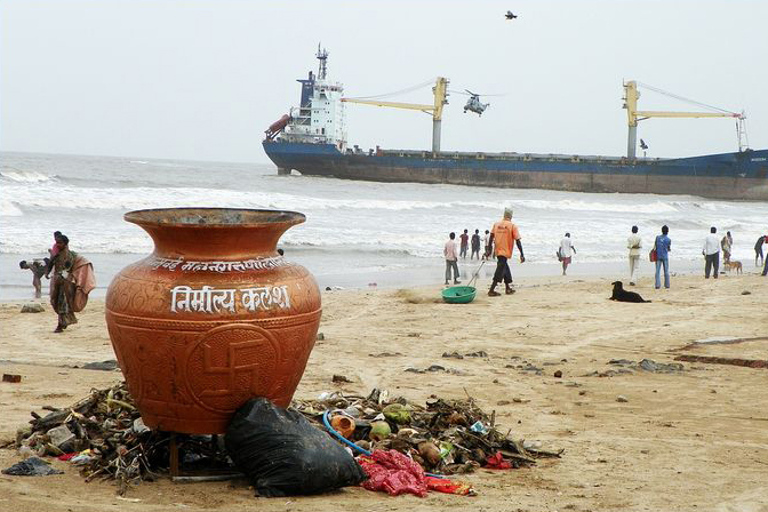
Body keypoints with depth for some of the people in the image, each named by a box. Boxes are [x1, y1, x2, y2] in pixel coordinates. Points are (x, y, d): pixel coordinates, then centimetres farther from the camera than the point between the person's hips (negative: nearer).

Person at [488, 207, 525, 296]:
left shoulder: (496, 224, 5)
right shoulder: (512, 226, -8)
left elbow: (491, 237, 6)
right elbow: (518, 241, -10)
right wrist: (522, 254, -8)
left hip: (498, 251, 6)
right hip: (505, 252, -6)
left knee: (505, 269, 20)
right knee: (500, 271, -5)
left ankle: (508, 288, 25)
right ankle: (491, 290, -10)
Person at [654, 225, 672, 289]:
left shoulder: (657, 237, -1)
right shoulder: (668, 239, -6)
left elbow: (654, 246, 3)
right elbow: (669, 249, 4)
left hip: (658, 256, 1)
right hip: (665, 257, -1)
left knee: (657, 271, 1)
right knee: (666, 271, 8)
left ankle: (657, 285, -7)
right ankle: (667, 285, 11)